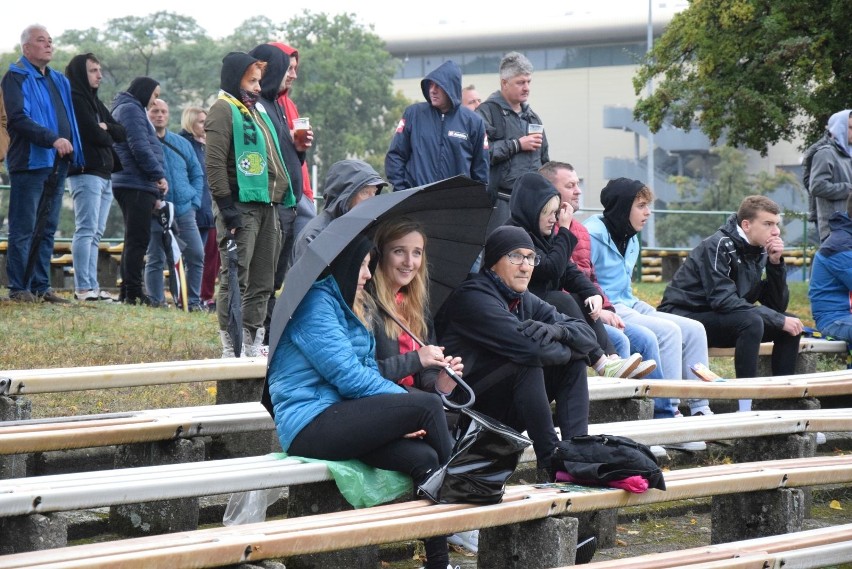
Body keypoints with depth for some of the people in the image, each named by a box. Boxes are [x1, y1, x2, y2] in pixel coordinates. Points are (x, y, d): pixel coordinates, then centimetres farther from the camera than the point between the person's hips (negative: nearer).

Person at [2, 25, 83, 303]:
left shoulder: (59, 81, 20)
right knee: (24, 228, -5)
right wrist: (53, 139, -24)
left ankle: (41, 286, 12)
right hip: (30, 162, -7)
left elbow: (69, 119, 26)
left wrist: (72, 149, 10)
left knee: (47, 229, 8)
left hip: (57, 163, 8)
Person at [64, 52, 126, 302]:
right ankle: (83, 288, -16)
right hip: (86, 172, -9)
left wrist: (106, 129, -5)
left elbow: (122, 134, 15)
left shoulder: (95, 102, 22)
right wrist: (109, 136, 5)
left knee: (95, 234, 7)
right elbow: (96, 135, -16)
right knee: (86, 230, -13)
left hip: (104, 174, 9)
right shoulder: (75, 100, -7)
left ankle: (92, 286, 7)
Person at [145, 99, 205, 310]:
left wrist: (195, 201, 6)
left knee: (196, 255, -3)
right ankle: (156, 303, 5)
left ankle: (193, 301, 6)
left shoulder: (182, 143, 16)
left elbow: (197, 173, 20)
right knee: (155, 259, -1)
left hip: (185, 211, 4)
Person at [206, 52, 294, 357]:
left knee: (262, 282, 11)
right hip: (240, 207, -9)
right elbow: (215, 164, -15)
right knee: (235, 280, -8)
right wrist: (226, 208, -20)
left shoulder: (257, 111, 23)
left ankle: (253, 347, 17)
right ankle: (231, 350, -8)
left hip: (267, 206, 9)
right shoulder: (223, 109, -6)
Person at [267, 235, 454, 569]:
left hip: (338, 422, 9)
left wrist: (401, 417, -3)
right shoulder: (315, 302, -10)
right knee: (427, 406, -19)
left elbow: (369, 370, 16)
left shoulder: (347, 306, 21)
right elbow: (350, 376, -16)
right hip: (310, 426, -9)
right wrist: (407, 400, -7)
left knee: (423, 457, -16)